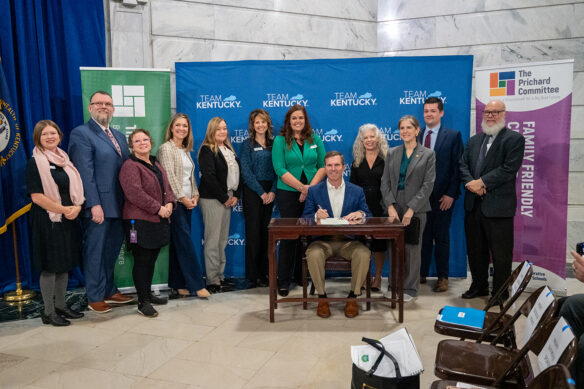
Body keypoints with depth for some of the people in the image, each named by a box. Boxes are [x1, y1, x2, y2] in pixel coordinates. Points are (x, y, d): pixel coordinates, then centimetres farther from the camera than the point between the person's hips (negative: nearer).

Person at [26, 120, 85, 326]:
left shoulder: (64, 159, 13)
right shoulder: (35, 163, -7)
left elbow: (77, 187, 14)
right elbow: (36, 196, -15)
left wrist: (77, 207, -5)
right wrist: (63, 209, -15)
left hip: (68, 220, 7)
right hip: (47, 220, -7)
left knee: (64, 264, 12)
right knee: (49, 266, 0)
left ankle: (61, 305, 24)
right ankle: (48, 312, 11)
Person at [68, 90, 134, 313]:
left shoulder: (119, 136, 17)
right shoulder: (81, 134, -6)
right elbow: (85, 173, -14)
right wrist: (94, 204, -20)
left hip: (118, 206, 7)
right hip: (97, 207, -7)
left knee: (111, 251, 15)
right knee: (95, 252, 4)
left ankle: (109, 291, 28)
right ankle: (95, 298, 16)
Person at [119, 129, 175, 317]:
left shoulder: (156, 164, 18)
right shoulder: (130, 166, -10)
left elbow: (167, 185, 19)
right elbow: (135, 193, -20)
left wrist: (169, 203, -2)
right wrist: (158, 208, -18)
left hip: (158, 220, 8)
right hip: (140, 221, -8)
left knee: (151, 260, 15)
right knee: (142, 261, -3)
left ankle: (148, 294, 28)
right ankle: (142, 302, 5)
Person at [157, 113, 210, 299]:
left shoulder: (186, 150, 18)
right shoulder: (166, 148, -6)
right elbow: (170, 176, -12)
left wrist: (195, 195, 6)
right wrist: (182, 197, -13)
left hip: (187, 202, 8)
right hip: (175, 201, -7)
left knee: (179, 244, 8)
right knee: (185, 243, -8)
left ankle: (178, 285, 13)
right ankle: (197, 284, -5)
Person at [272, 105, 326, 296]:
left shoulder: (315, 139, 10)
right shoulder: (280, 140, 1)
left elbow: (323, 165, 6)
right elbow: (280, 169, -7)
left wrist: (311, 187, -9)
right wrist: (302, 187, -13)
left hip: (312, 193, 3)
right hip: (288, 194, -3)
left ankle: (303, 277, 21)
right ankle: (283, 281, 8)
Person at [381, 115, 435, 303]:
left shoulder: (428, 154, 1)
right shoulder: (392, 153, 10)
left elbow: (428, 184, -6)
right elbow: (385, 182, 6)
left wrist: (411, 209, -13)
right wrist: (391, 206, -7)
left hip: (415, 208, -3)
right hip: (394, 207, 3)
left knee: (412, 248, 1)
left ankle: (410, 289, 13)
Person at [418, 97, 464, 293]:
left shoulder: (453, 136, 0)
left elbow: (457, 167, -4)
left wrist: (451, 194, -12)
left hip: (442, 197, -3)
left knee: (442, 238, 7)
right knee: (422, 237, 10)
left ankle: (442, 278, 18)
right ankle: (421, 274, 22)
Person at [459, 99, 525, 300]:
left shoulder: (514, 139, -4)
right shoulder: (474, 140, 16)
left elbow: (509, 169, -15)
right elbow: (463, 164, 9)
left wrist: (481, 182, -16)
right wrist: (470, 183, -10)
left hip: (498, 206, -6)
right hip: (474, 205, 6)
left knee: (501, 254, 3)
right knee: (475, 250, 16)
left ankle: (500, 293, 16)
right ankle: (479, 286, 31)